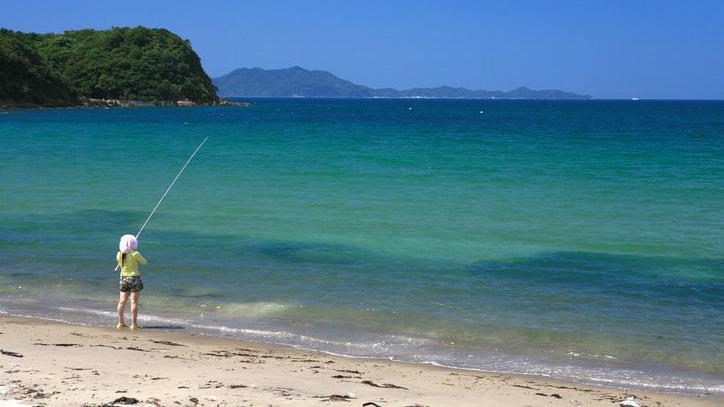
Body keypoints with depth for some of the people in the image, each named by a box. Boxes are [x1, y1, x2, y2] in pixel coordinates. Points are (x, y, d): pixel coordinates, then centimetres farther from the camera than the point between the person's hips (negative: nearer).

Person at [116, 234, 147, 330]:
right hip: (134, 278, -5)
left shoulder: (119, 254, -1)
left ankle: (121, 322, 17)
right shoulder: (135, 254, -14)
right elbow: (144, 263, -1)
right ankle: (134, 324, 0)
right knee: (134, 301, -1)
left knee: (122, 301, 11)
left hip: (123, 278, 5)